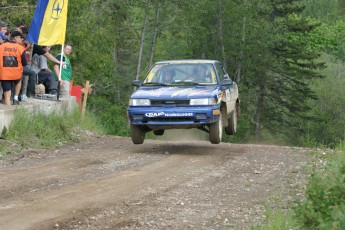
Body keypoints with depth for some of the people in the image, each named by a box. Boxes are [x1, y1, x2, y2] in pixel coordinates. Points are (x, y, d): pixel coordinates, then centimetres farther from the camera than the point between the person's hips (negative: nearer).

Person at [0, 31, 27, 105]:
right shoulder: (21, 48, -7)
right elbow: (24, 63, -3)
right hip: (16, 74, 0)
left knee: (7, 95, 5)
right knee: (18, 81, 35)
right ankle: (15, 98, 23)